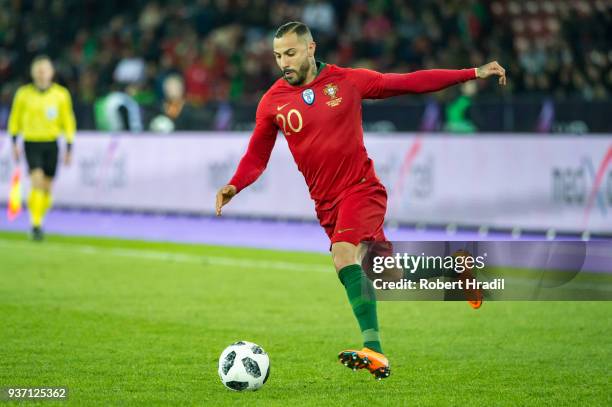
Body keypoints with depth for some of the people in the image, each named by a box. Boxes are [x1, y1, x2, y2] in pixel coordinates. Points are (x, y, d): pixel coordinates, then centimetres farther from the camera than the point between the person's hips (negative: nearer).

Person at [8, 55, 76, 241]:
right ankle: (36, 225, -16)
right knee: (37, 183, -17)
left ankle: (39, 220, 26)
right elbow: (15, 119, 10)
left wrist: (69, 148, 1)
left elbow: (68, 122, 4)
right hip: (31, 143, -2)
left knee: (46, 187, 7)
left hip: (51, 144, 2)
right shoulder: (23, 93, -1)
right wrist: (14, 143, 7)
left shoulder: (61, 94, -1)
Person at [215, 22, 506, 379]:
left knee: (344, 254, -26)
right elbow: (257, 157, 8)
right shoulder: (273, 102, 2)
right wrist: (234, 186, -13)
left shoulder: (347, 81, -3)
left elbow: (410, 83, 2)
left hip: (361, 188, -4)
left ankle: (374, 350, -34)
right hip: (326, 202, 4)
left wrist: (474, 73, 0)